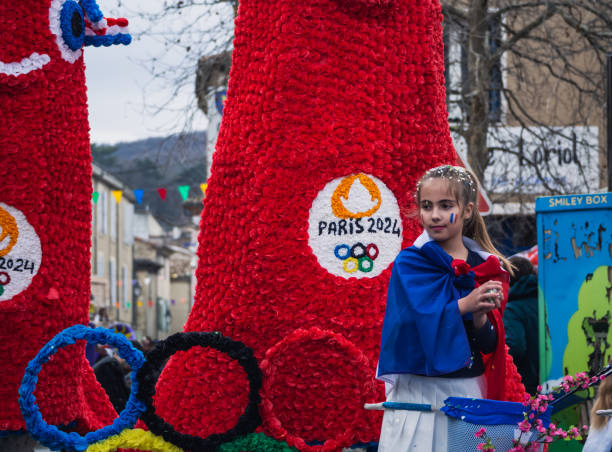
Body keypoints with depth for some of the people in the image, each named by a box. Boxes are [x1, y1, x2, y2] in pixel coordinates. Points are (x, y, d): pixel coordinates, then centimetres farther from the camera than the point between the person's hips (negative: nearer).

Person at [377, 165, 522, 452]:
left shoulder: (486, 268, 5)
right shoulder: (410, 263, -2)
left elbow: (490, 345, 3)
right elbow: (416, 320, -18)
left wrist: (480, 318, -17)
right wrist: (465, 305, -23)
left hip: (466, 390, 2)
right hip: (416, 391, -2)